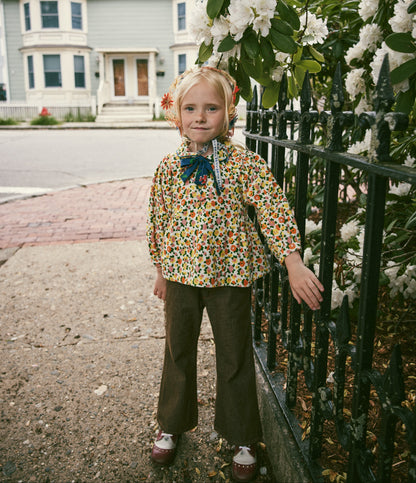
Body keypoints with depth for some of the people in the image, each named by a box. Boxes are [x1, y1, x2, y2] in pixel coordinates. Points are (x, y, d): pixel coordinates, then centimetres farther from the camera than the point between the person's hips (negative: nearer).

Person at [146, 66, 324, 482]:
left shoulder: (245, 164, -10)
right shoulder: (169, 166, -1)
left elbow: (274, 210, -15)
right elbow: (158, 222, 7)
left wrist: (294, 264, -25)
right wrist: (161, 271, 11)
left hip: (230, 275, -2)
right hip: (180, 273, 3)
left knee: (234, 356, 11)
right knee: (178, 350, 18)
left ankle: (242, 439, 33)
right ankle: (171, 424, 42)